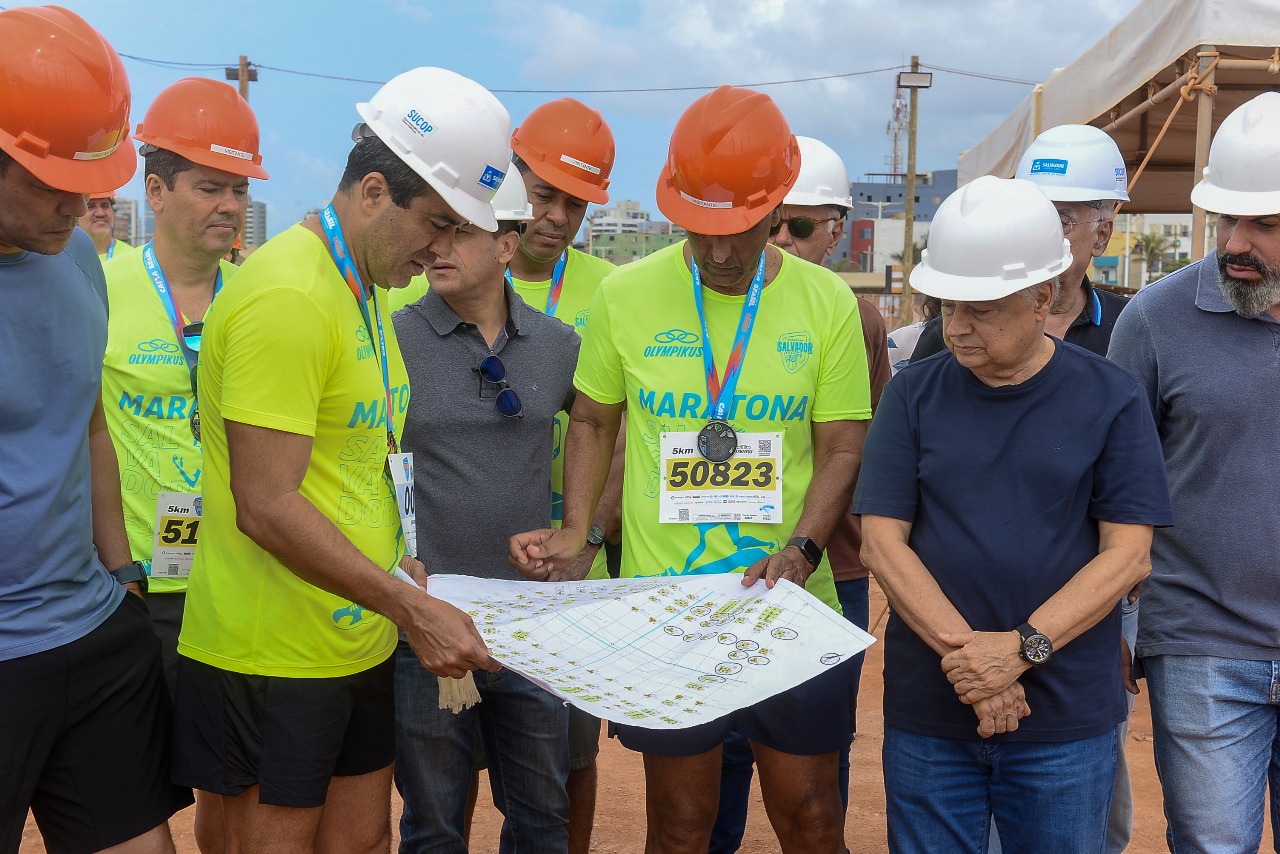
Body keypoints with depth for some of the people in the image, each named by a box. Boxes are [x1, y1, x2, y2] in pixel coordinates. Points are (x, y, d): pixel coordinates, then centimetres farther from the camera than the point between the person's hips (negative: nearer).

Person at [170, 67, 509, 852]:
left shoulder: (367, 289, 12)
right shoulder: (287, 296, -20)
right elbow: (265, 506, -23)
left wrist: (398, 567, 6)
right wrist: (413, 608, -21)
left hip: (359, 638, 9)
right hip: (276, 660, -9)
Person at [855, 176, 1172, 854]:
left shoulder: (1111, 398, -2)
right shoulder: (914, 395, 0)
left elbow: (1127, 554, -6)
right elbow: (881, 542, -5)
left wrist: (1023, 648, -17)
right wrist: (963, 650, -16)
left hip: (1067, 722, 0)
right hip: (926, 713, 1)